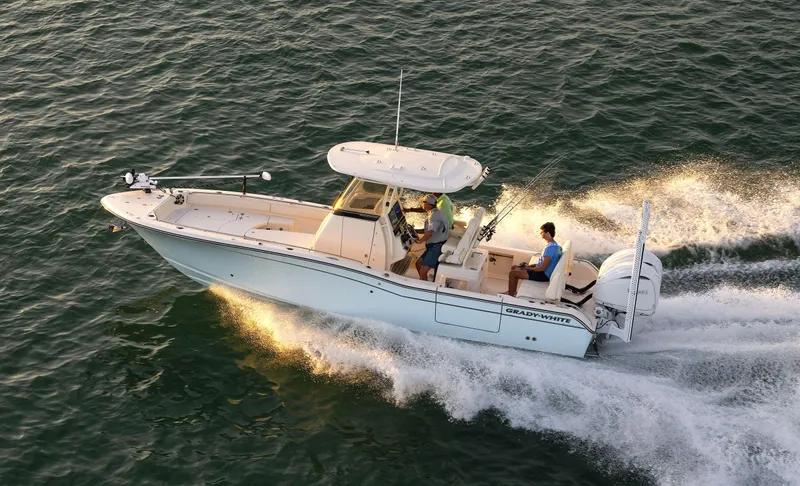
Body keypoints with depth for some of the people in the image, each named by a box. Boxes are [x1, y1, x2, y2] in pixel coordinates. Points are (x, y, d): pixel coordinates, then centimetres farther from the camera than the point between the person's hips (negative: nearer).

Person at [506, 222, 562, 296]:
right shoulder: (555, 245, 8)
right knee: (516, 269, 20)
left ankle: (510, 296, -3)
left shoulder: (550, 247, -24)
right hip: (545, 274, 11)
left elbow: (543, 268, -25)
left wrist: (528, 268, -11)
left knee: (512, 273, -12)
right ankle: (513, 292, 26)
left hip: (543, 275, -11)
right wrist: (530, 266, 10)